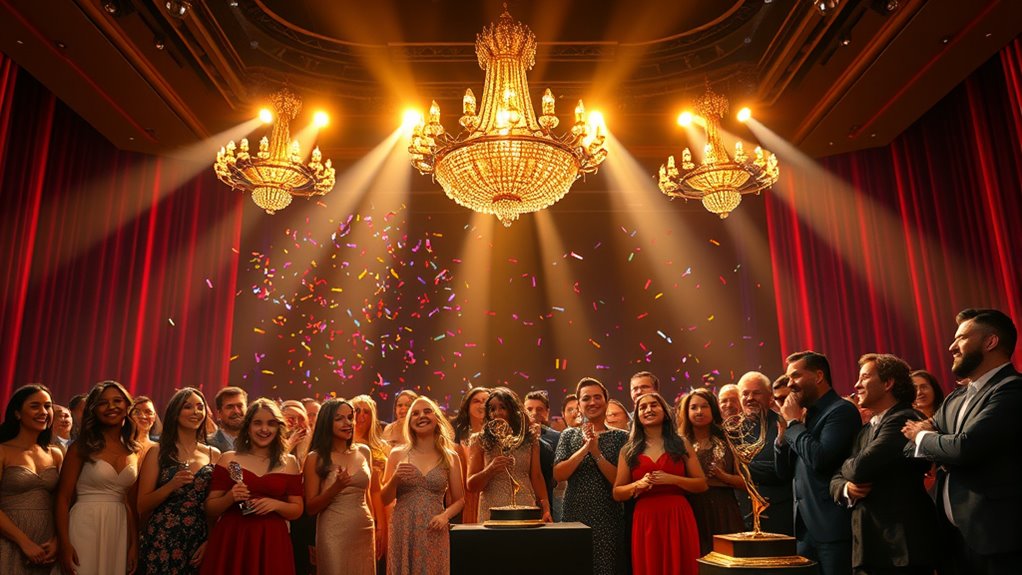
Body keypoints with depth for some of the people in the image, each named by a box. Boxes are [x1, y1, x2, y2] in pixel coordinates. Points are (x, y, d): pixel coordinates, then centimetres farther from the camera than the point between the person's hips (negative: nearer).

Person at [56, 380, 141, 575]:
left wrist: (134, 544, 6)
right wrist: (65, 544, -14)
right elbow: (63, 497, -6)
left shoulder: (134, 451, 7)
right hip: (85, 528, -3)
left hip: (119, 533, 4)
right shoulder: (82, 447, -3)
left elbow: (132, 504, 10)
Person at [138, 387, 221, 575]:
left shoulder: (214, 454, 5)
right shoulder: (158, 452, 0)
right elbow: (142, 507, -2)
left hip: (200, 545, 2)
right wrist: (171, 485, -18)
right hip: (161, 543, -2)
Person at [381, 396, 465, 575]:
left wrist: (445, 516, -12)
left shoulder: (450, 457, 1)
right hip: (402, 531, 0)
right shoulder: (398, 454, 1)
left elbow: (459, 500, 7)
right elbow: (385, 500, 3)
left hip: (434, 533, 0)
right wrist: (395, 478, -15)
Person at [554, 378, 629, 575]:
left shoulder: (619, 437, 1)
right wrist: (585, 448, -15)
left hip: (607, 517, -1)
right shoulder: (569, 435, 7)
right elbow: (558, 474, -5)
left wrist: (597, 452, -17)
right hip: (575, 514, 2)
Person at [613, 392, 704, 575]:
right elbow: (617, 493, 7)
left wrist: (672, 479, -11)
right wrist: (638, 485, -11)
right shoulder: (628, 450, 8)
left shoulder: (681, 444, 7)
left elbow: (702, 484, 4)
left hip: (678, 518, 0)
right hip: (645, 520, 1)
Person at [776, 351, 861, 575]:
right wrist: (783, 432, -1)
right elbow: (784, 471, 14)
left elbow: (820, 459, -24)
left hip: (833, 526, -8)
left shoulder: (842, 410, -10)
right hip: (807, 527, 8)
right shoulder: (807, 415, 13)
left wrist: (794, 423, -11)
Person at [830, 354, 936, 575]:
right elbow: (836, 479, 15)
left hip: (900, 549, -8)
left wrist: (848, 465, -2)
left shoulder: (904, 420, -13)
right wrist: (846, 488, -7)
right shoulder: (866, 431, 17)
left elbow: (861, 468, -24)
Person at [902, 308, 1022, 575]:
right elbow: (911, 450, 12)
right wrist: (930, 436, -11)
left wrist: (923, 437, -4)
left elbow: (965, 446, -25)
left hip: (996, 539, -8)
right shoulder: (954, 399, 14)